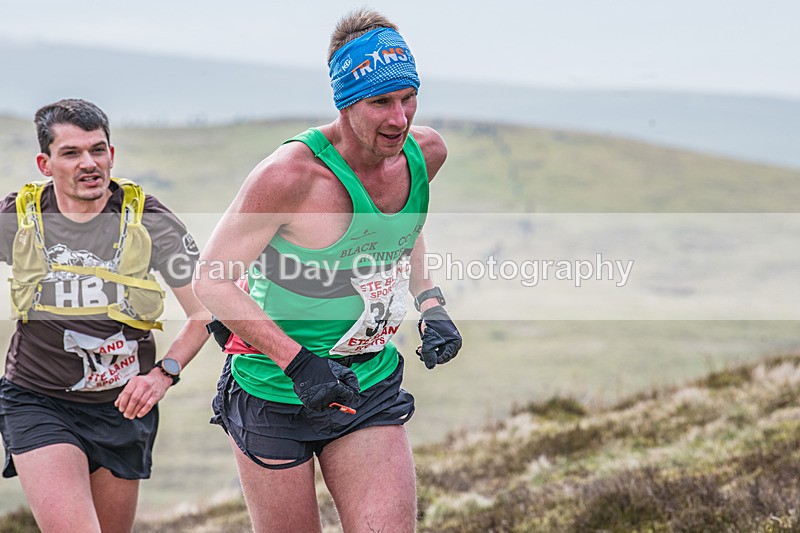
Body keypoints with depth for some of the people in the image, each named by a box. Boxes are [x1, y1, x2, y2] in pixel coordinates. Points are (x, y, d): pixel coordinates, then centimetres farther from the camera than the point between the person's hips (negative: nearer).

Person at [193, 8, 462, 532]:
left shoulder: (426, 152, -5)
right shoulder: (291, 174, -25)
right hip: (276, 391, -4)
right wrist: (298, 363, -24)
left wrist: (430, 303, 6)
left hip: (370, 386, 5)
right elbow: (211, 280, -18)